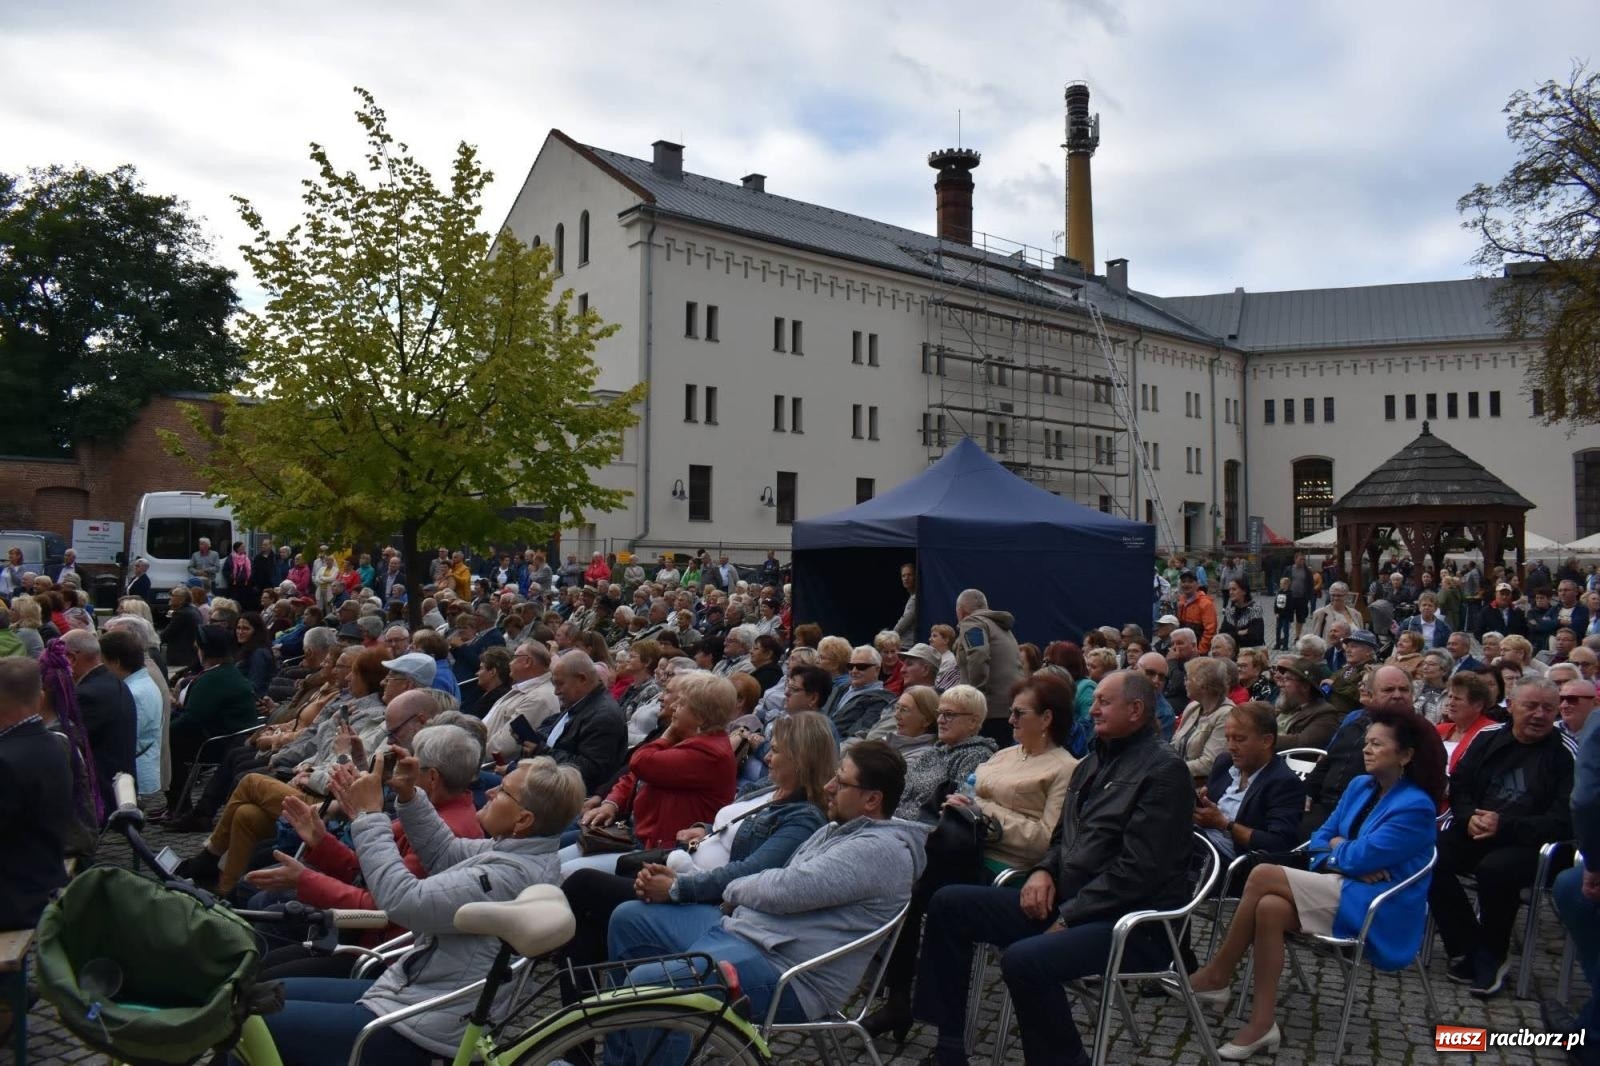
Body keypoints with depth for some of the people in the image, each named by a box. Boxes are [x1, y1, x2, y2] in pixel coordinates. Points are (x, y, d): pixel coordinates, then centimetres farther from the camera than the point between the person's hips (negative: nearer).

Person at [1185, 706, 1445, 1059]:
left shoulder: (1415, 807, -13)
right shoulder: (1360, 786, 12)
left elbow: (1359, 858, -18)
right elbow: (1320, 839, 13)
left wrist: (1336, 845, 3)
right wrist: (1345, 855, -8)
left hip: (1377, 908, -8)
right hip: (1344, 888, 8)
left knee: (1263, 875, -22)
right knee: (1269, 908, -23)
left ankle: (1217, 975, -10)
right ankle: (1262, 1025, -17)